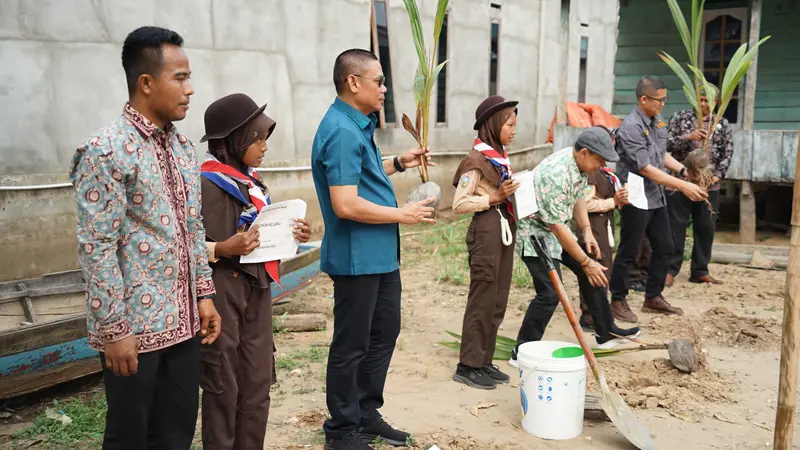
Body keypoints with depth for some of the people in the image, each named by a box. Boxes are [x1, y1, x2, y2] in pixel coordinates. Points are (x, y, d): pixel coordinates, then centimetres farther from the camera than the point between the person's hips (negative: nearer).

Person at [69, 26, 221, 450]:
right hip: (133, 326, -7)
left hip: (182, 321, 7)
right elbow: (97, 249, -17)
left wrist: (203, 294, 12)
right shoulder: (106, 151, -14)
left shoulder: (183, 147, 10)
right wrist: (115, 329, -17)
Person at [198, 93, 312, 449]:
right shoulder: (208, 183, -14)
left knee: (258, 383, 13)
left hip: (257, 287, 8)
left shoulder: (250, 179, 11)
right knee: (223, 386, 4)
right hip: (223, 290, -8)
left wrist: (290, 235, 4)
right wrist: (223, 250, -31)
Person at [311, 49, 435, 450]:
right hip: (357, 257, -10)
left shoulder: (356, 126, 11)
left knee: (385, 331, 19)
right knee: (351, 345, 4)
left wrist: (397, 164, 14)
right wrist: (402, 214, -17)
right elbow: (345, 204, -27)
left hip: (380, 254, 10)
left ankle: (367, 413, 34)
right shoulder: (342, 132, -21)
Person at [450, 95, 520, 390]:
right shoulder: (477, 159, -13)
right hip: (486, 230, -9)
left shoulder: (500, 156, 13)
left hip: (505, 228, 9)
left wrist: (513, 193, 5)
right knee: (483, 300, -3)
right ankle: (468, 366, 8)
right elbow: (459, 204, -16)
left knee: (498, 301, 12)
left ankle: (484, 361, 22)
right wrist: (494, 198, -21)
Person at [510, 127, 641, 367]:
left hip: (557, 229, 10)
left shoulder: (581, 163, -3)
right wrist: (586, 262, -25)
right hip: (535, 232, -10)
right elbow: (558, 227, -31)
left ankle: (605, 333, 26)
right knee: (550, 293, -17)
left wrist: (587, 231, 3)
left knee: (592, 271, 12)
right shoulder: (556, 174, -33)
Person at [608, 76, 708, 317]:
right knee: (628, 252, 1)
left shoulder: (658, 123, 7)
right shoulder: (631, 127, -19)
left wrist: (684, 170, 3)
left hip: (656, 197, 9)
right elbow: (645, 168, -22)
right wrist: (683, 186, -23)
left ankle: (653, 297, 27)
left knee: (664, 247, 14)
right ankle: (618, 300, 16)